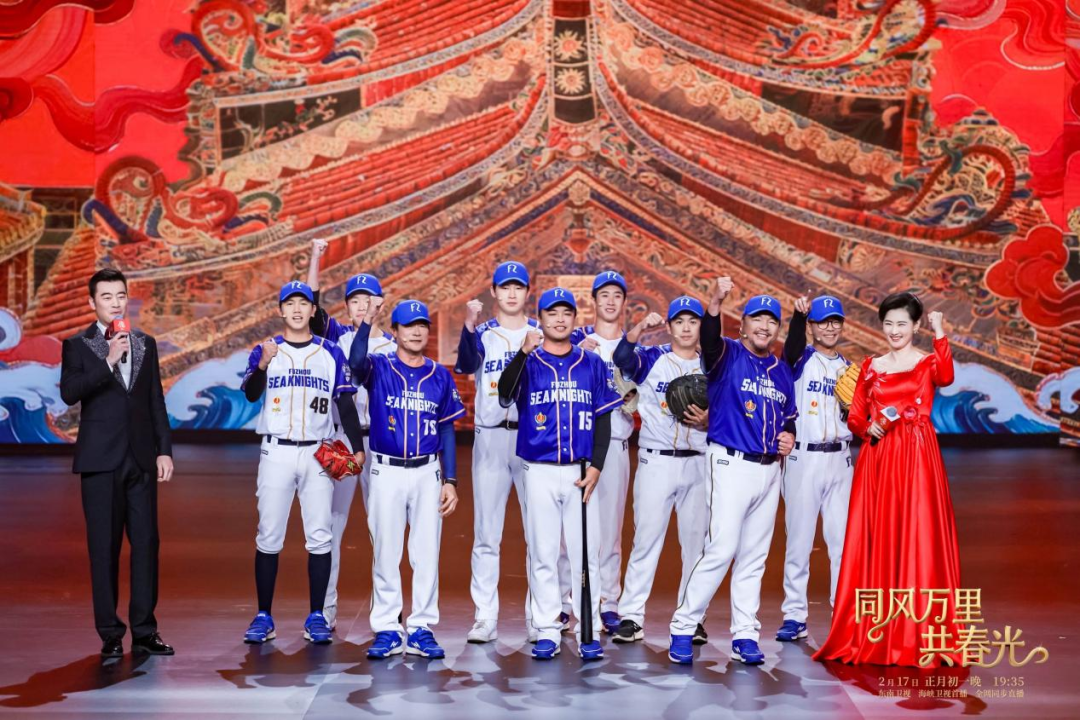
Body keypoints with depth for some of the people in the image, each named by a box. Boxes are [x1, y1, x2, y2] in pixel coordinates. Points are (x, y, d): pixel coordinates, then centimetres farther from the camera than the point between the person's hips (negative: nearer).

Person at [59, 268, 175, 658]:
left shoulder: (145, 344, 12)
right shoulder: (78, 346, 2)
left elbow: (156, 402, 12)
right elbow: (68, 393, -14)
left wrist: (165, 450, 7)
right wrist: (108, 361, -20)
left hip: (141, 458, 3)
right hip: (101, 460, -3)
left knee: (146, 543, 2)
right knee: (104, 547, 1)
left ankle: (145, 631, 9)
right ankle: (110, 634, 8)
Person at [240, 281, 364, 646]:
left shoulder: (331, 353, 8)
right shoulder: (265, 350, 4)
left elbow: (346, 404, 8)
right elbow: (251, 394, -12)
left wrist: (357, 447, -2)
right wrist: (262, 365, -31)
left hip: (318, 453, 1)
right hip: (276, 452, -1)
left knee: (320, 536, 2)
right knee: (268, 536, 0)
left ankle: (316, 617, 8)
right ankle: (264, 617, 7)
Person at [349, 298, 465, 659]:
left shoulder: (441, 376, 6)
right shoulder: (379, 368, 0)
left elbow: (447, 431, 9)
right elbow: (356, 363, -25)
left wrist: (450, 481, 3)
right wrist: (367, 321, -37)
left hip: (427, 473, 2)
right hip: (386, 472, -2)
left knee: (427, 553, 4)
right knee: (386, 553, 4)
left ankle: (422, 629, 12)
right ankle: (387, 630, 12)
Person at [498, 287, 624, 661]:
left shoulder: (592, 363, 8)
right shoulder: (528, 362, 3)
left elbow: (603, 419, 8)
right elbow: (504, 393, -18)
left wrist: (595, 466, -4)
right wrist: (523, 352, -34)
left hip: (582, 471, 1)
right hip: (540, 471, -1)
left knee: (586, 553, 1)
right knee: (542, 553, 4)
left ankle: (589, 632, 8)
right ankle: (547, 631, 11)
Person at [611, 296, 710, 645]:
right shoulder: (652, 358, 2)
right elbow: (622, 357, -20)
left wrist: (706, 421, -12)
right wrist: (641, 327, -37)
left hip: (698, 463, 3)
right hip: (656, 461, -3)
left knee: (697, 540, 7)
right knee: (646, 538, -3)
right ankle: (630, 616, 1)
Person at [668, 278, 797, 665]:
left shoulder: (782, 371, 14)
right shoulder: (728, 355, -3)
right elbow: (709, 341, -27)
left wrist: (789, 435, 3)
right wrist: (715, 304, -45)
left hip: (770, 470, 6)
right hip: (732, 464, -6)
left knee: (755, 556, 9)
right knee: (721, 549, -13)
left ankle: (745, 635, 16)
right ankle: (683, 627, -2)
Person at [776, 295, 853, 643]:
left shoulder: (849, 368, 13)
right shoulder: (801, 359, 2)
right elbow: (791, 347, -23)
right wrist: (798, 314, -40)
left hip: (839, 459, 3)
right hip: (803, 458, -3)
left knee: (843, 540, 3)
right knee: (798, 540, 1)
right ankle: (795, 616, 8)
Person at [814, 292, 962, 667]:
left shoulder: (929, 362, 3)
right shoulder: (871, 366, 13)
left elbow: (946, 377, -21)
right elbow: (854, 416, 13)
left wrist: (940, 334, -22)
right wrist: (867, 428, -7)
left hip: (916, 459, -3)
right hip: (876, 459, 3)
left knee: (916, 540, -5)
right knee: (873, 543, 2)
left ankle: (917, 636, 1)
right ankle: (871, 633, 10)